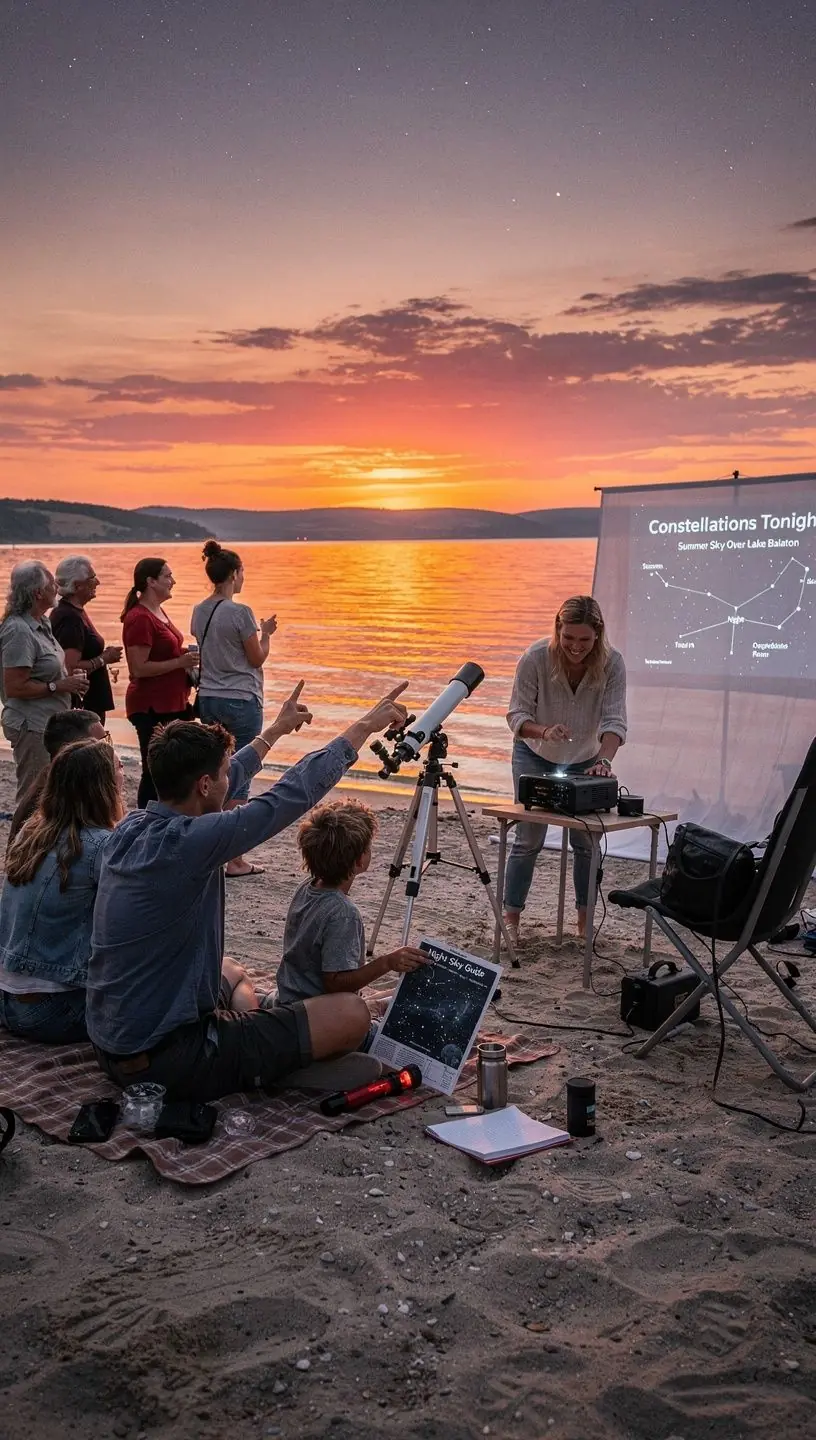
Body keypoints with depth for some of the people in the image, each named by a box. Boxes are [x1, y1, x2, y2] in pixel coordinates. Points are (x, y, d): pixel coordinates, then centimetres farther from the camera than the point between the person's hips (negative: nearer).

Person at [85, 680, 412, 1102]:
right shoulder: (186, 843, -24)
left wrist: (275, 731, 31)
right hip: (166, 1062, -9)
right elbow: (293, 793, -18)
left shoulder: (129, 829, 1)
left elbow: (219, 788, 18)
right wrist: (364, 727, -6)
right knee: (350, 1016, -11)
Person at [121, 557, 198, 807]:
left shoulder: (157, 612, 13)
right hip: (152, 707, -10)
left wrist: (186, 655, 9)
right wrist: (180, 662, -20)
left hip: (171, 703, 10)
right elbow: (139, 668, -22)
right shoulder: (139, 618, -17)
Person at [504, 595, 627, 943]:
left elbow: (614, 720, -26)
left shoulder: (612, 662, -23)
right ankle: (510, 917, 6)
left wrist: (604, 760, -44)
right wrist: (544, 731, -42)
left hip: (585, 761, 2)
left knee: (586, 841, 3)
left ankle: (585, 919, 17)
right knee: (529, 838, -4)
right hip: (535, 756, -2)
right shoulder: (535, 657, -27)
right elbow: (516, 715, -22)